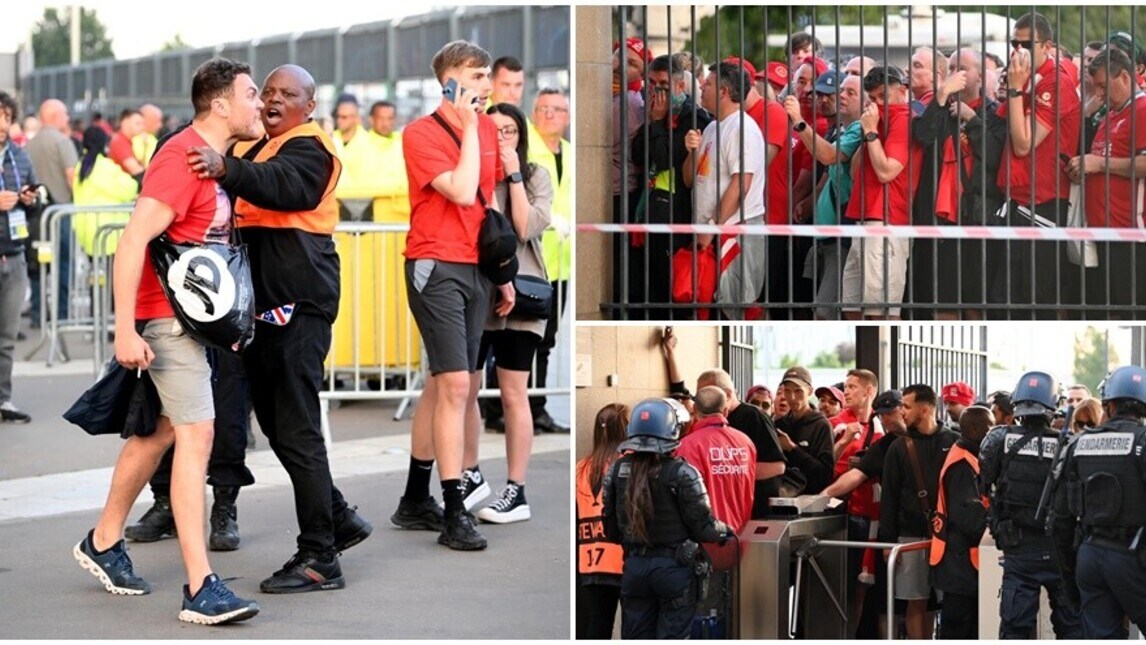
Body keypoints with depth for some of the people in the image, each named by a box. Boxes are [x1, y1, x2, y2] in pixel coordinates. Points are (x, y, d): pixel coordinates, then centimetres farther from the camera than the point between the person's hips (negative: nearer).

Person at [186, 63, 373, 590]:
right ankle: (338, 519, 27)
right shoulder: (258, 148, 23)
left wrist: (225, 168, -46)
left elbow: (281, 185, -29)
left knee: (296, 429, -9)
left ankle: (320, 557, -5)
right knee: (277, 423, 15)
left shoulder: (309, 148, -8)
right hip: (266, 303, 10)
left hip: (298, 303, -10)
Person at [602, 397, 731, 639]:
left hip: (634, 565, 4)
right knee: (672, 636, 3)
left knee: (636, 637, 11)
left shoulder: (617, 470, 0)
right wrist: (724, 531, 10)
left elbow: (611, 529, 6)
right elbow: (702, 525, -11)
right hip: (673, 565, -4)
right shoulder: (681, 473, -14)